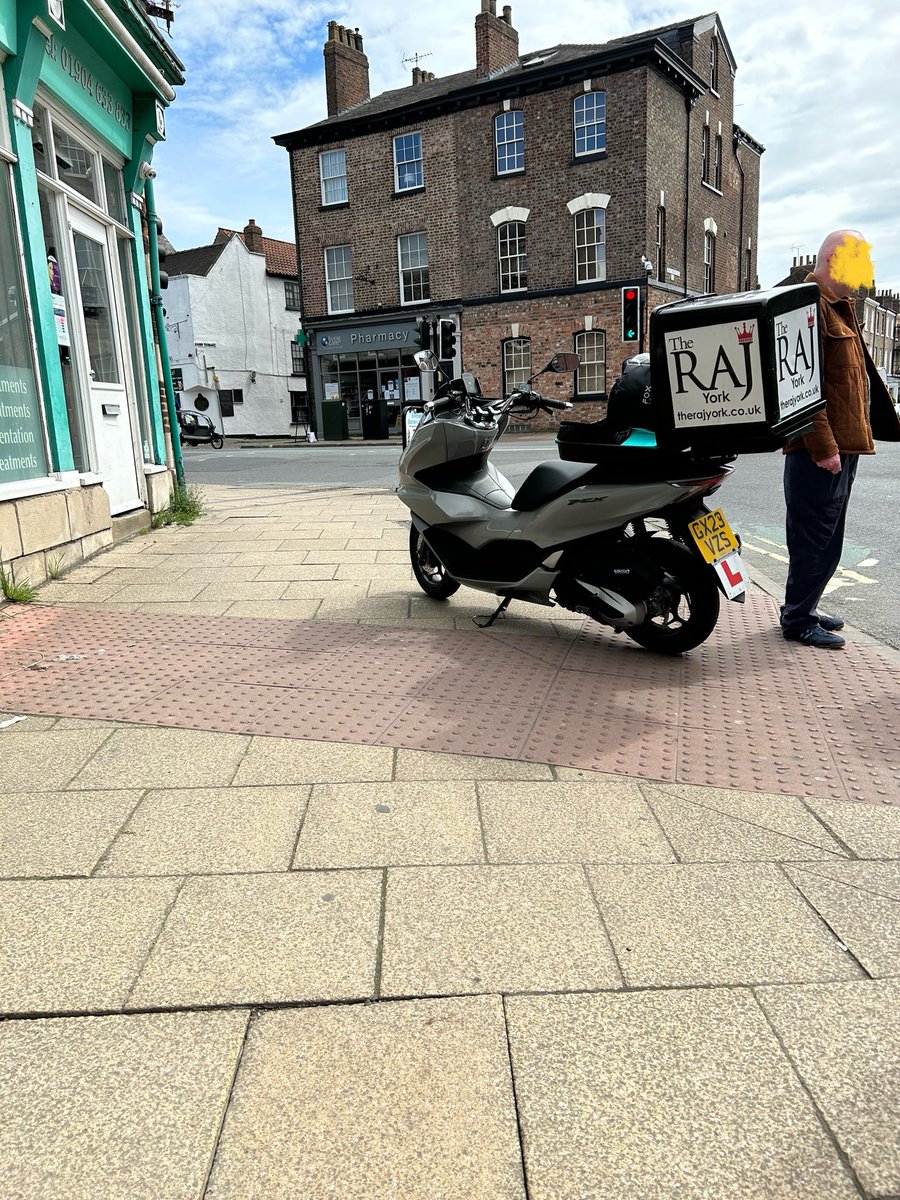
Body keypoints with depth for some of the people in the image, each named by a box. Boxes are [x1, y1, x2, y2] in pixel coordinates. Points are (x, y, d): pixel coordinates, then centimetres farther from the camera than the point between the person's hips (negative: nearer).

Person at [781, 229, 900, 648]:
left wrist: (844, 443, 18)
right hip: (821, 449, -10)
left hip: (842, 444, 11)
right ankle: (797, 619, 6)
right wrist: (823, 447, -24)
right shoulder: (810, 304, -12)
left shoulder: (838, 307, 21)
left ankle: (803, 609, 25)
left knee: (826, 536, 15)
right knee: (815, 535, -5)